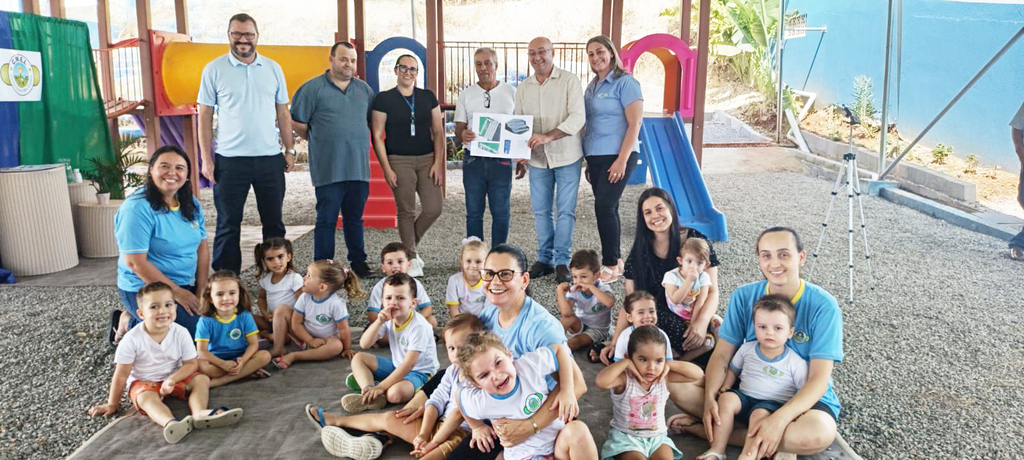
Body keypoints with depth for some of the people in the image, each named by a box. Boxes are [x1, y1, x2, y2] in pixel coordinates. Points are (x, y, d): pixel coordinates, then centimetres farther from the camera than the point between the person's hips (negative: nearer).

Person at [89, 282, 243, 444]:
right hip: (143, 382, -3)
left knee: (202, 379, -19)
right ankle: (171, 423, -62)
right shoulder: (132, 339, -19)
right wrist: (112, 404, -4)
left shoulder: (181, 333, -13)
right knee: (146, 398, -34)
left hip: (175, 377, 3)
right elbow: (122, 374, -12)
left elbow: (191, 363, -9)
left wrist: (172, 379, -26)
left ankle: (199, 413, -45)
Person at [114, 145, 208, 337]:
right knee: (198, 331, -21)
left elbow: (202, 246, 5)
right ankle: (132, 325, 4)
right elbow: (135, 262, -20)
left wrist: (201, 290, -5)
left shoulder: (191, 204, 4)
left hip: (186, 286, 8)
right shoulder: (137, 208, -18)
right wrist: (176, 292, -18)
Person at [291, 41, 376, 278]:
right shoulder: (313, 88, -2)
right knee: (326, 218, 0)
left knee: (355, 218, 13)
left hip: (359, 167, 5)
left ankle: (358, 262, 23)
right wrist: (317, 140, 4)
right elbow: (297, 122, 0)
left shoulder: (364, 89, 13)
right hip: (328, 168, -4)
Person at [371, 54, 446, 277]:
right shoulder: (384, 99, 0)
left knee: (434, 208, -3)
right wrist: (387, 169, -8)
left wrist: (438, 163, -2)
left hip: (427, 159, 3)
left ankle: (409, 246, 22)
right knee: (406, 212, 0)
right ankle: (411, 259, 15)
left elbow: (438, 132, 8)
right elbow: (377, 136, -2)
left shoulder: (428, 97, 8)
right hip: (399, 161, -3)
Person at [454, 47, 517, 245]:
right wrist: (463, 135, -18)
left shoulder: (511, 92, 6)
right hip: (473, 160, 1)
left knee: (501, 212, 3)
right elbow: (459, 128, 7)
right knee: (474, 212, 6)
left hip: (501, 159, -1)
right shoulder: (466, 95, 8)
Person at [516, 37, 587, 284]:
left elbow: (578, 117, -16)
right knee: (540, 210, 9)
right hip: (537, 159, 4)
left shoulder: (569, 81, -6)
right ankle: (544, 259, 20)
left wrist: (549, 136, -27)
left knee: (565, 210, -1)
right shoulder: (523, 88, 9)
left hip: (566, 156, -4)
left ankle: (562, 261, 8)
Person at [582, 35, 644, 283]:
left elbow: (635, 123, -13)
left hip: (617, 156, -7)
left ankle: (611, 265, 0)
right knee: (608, 209, 10)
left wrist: (622, 160, -19)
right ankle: (615, 260, 19)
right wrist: (588, 162, 16)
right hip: (595, 157, 7)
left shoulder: (625, 82, -7)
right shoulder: (592, 86, 15)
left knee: (604, 207, -10)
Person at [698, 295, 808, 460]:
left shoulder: (796, 363, -5)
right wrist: (725, 389, -1)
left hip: (774, 405, -3)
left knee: (759, 414, -35)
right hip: (744, 398, 3)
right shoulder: (746, 349, 3)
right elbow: (732, 370, 17)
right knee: (726, 399, -26)